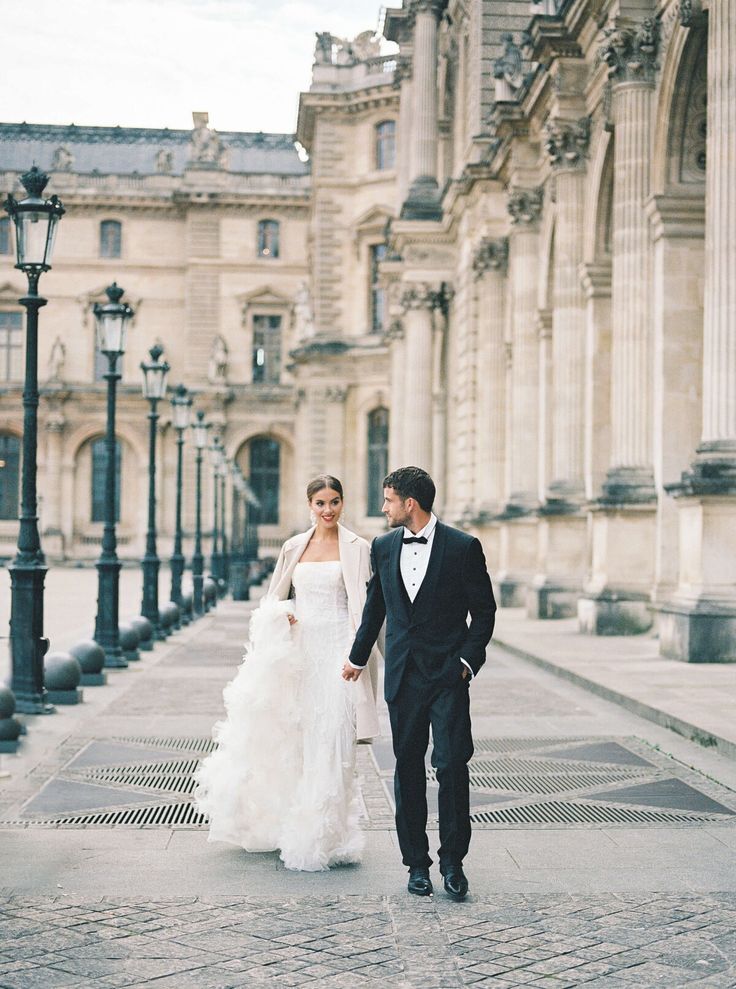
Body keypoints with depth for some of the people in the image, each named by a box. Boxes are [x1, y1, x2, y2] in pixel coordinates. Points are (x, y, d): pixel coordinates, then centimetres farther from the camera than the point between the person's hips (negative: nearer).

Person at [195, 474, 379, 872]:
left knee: (330, 743, -6)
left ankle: (323, 836, 2)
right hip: (298, 652, 4)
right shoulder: (294, 547, 11)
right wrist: (281, 615, -4)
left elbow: (366, 607, -3)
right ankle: (285, 825, 18)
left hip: (336, 654, -4)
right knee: (291, 739, 6)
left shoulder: (356, 549, 0)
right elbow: (275, 598, 19)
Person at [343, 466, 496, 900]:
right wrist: (358, 657, 28)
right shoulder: (384, 547, 8)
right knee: (408, 768, 6)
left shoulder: (463, 547, -5)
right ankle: (417, 862, 15)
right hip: (403, 675, 4)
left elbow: (484, 610, 0)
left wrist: (468, 660, -8)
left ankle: (453, 862, 5)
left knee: (452, 766, -8)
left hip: (448, 674, -4)